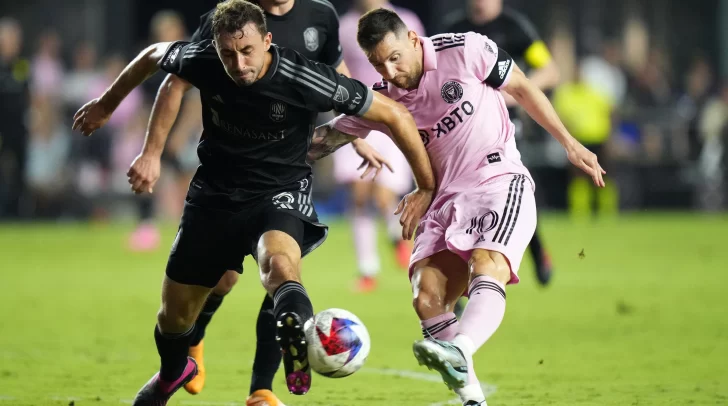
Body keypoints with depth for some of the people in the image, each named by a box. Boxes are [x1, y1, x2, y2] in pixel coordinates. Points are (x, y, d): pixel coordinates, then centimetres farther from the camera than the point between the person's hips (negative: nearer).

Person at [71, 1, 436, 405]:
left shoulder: (302, 80, -26)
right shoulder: (201, 61, -17)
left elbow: (394, 114, -17)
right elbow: (153, 56, 9)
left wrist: (427, 187, -10)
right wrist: (106, 104, 21)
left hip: (280, 194, -4)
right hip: (214, 196, 4)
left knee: (279, 262, -39)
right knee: (175, 314, 14)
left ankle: (297, 338, -68)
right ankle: (172, 371, 48)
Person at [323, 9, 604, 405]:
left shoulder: (464, 51, -6)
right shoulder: (381, 99, 5)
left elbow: (522, 89, 6)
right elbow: (329, 133, 18)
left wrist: (569, 143, 9)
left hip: (501, 182, -5)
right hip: (446, 200, 5)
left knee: (487, 268, -32)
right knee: (427, 296, -17)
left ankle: (459, 351, -59)